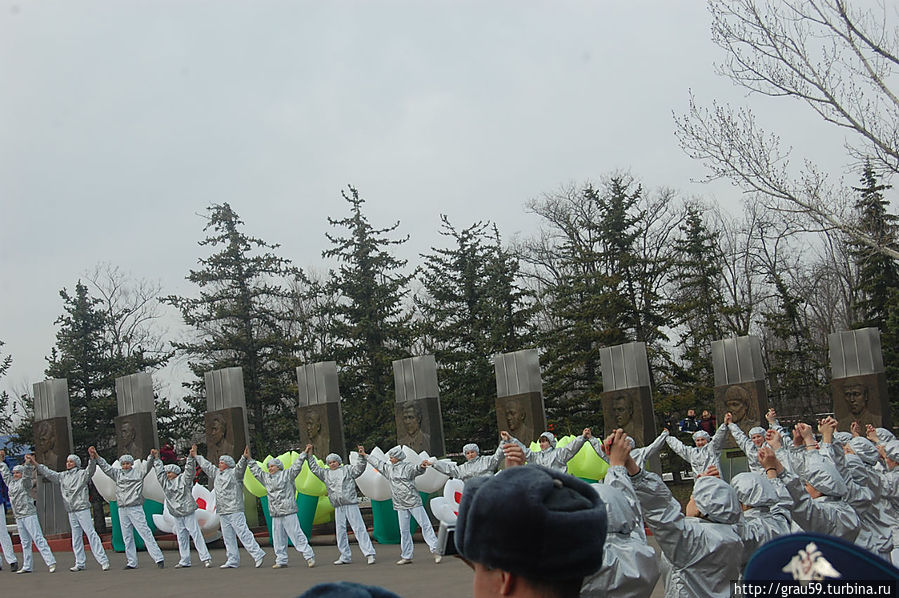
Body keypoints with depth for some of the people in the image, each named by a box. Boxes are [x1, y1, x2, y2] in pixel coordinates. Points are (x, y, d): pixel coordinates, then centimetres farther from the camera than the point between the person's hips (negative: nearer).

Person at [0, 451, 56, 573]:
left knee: (38, 539, -12)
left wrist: (28, 464, -35)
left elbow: (28, 473, -21)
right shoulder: (11, 482, 17)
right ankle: (27, 566, 14)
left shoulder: (25, 482, -2)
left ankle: (51, 562, -15)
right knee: (25, 543, 10)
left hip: (29, 514, -7)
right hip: (18, 517, 7)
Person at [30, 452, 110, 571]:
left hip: (83, 509, -6)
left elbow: (90, 470, -19)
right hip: (71, 511, 6)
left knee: (91, 533, -10)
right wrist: (35, 463, 17)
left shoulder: (82, 474, -1)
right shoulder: (62, 476, 16)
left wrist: (92, 458, -37)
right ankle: (80, 563, 15)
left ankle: (103, 560, -10)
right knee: (76, 538, 9)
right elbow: (48, 472, 20)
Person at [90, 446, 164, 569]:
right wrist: (95, 456, 6)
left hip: (135, 508, -5)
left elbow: (147, 465, -8)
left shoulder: (138, 472, 4)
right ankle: (131, 562, 14)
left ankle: (158, 558, -11)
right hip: (122, 509, 5)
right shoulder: (117, 474, 15)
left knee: (145, 533, -9)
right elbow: (105, 466, 16)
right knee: (127, 537, 8)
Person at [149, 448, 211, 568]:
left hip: (188, 512, -6)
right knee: (181, 537, 9)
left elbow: (189, 470, -15)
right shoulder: (165, 482, 13)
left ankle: (206, 558, -8)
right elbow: (159, 470, 19)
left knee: (196, 534, -7)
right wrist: (156, 458, 19)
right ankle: (184, 561, 14)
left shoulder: (183, 479, -3)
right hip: (176, 515, 6)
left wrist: (191, 458, -27)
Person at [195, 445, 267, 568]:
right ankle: (233, 561, 15)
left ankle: (258, 554, -12)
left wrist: (244, 458, -41)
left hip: (235, 511, -8)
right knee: (228, 538, 9)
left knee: (243, 533, -13)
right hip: (223, 512, 8)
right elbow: (206, 465, 30)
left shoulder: (234, 473, -4)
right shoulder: (216, 473, 19)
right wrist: (196, 456, 38)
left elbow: (240, 467, -22)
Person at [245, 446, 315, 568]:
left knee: (296, 535, -8)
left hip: (288, 512, -6)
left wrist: (304, 454, -7)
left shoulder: (286, 475, 2)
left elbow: (297, 466, -2)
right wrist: (248, 459, 27)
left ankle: (309, 557, -5)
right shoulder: (266, 478, 18)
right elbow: (256, 471, 27)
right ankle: (281, 560, 14)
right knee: (278, 539, 7)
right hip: (275, 514, 6)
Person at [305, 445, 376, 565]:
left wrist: (362, 457, -18)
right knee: (340, 531, 5)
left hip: (351, 504, -5)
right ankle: (345, 557, 14)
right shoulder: (326, 474, 18)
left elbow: (359, 468, -3)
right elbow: (314, 468, 23)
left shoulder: (347, 469, 8)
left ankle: (369, 554, -9)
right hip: (338, 507, 5)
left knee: (359, 528, -8)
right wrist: (309, 454, 19)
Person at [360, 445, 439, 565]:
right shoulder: (388, 468, 15)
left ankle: (435, 550, -7)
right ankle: (406, 556, 13)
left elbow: (415, 470, -26)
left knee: (425, 525, -8)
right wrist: (365, 455, 37)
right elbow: (377, 462, 29)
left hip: (413, 501, -7)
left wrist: (420, 467, -49)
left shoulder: (407, 467, -6)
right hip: (400, 505, 7)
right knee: (404, 531, 8)